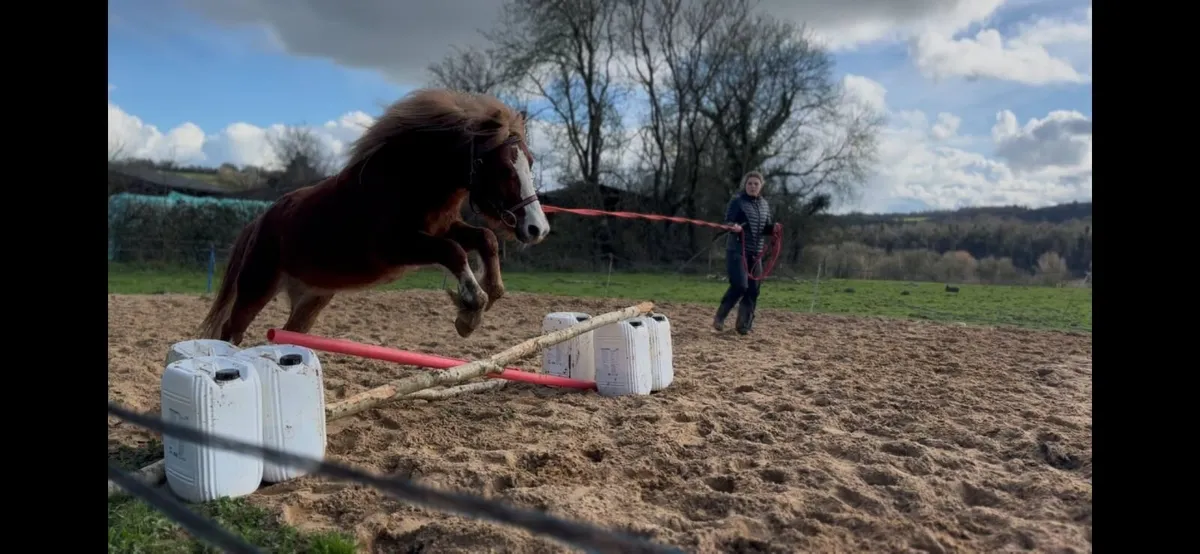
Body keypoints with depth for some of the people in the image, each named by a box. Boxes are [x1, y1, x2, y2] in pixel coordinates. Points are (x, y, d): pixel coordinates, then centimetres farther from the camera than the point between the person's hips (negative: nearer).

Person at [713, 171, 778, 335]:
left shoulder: (764, 204, 12)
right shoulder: (737, 201, -6)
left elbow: (765, 228, 18)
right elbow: (727, 222, -10)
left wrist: (773, 229, -4)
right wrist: (733, 227, -32)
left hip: (755, 251, 6)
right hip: (737, 249, -6)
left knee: (753, 289, 3)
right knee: (740, 285, -16)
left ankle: (744, 324, 13)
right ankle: (719, 317, 1)